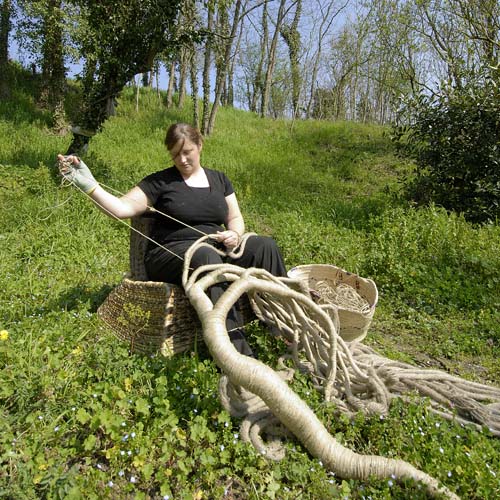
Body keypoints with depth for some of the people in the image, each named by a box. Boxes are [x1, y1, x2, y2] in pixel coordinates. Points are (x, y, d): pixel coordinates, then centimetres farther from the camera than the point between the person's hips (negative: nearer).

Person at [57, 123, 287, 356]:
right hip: (172, 254, -4)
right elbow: (123, 208, -7)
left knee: (264, 246, -19)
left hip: (216, 250, 4)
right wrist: (89, 185, -21)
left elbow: (235, 218, 15)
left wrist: (235, 234, -7)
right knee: (206, 257, -38)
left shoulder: (219, 179, 15)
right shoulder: (160, 181, 2)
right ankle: (233, 344, -40)